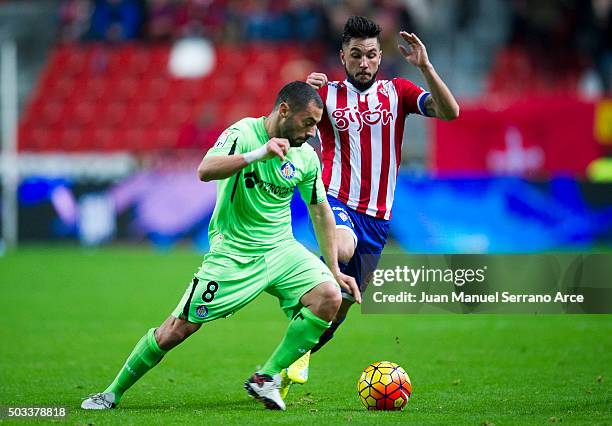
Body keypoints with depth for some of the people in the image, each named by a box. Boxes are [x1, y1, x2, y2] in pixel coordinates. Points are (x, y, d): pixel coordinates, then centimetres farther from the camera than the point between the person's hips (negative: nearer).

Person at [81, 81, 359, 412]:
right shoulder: (243, 133, -13)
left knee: (329, 296, -20)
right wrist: (258, 154, -41)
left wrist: (334, 270, 14)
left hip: (280, 249, 5)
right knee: (178, 328, -7)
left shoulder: (307, 157, 3)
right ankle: (112, 393, 12)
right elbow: (205, 170, -30)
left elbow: (321, 211, 15)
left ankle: (266, 379, -8)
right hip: (232, 253, -5)